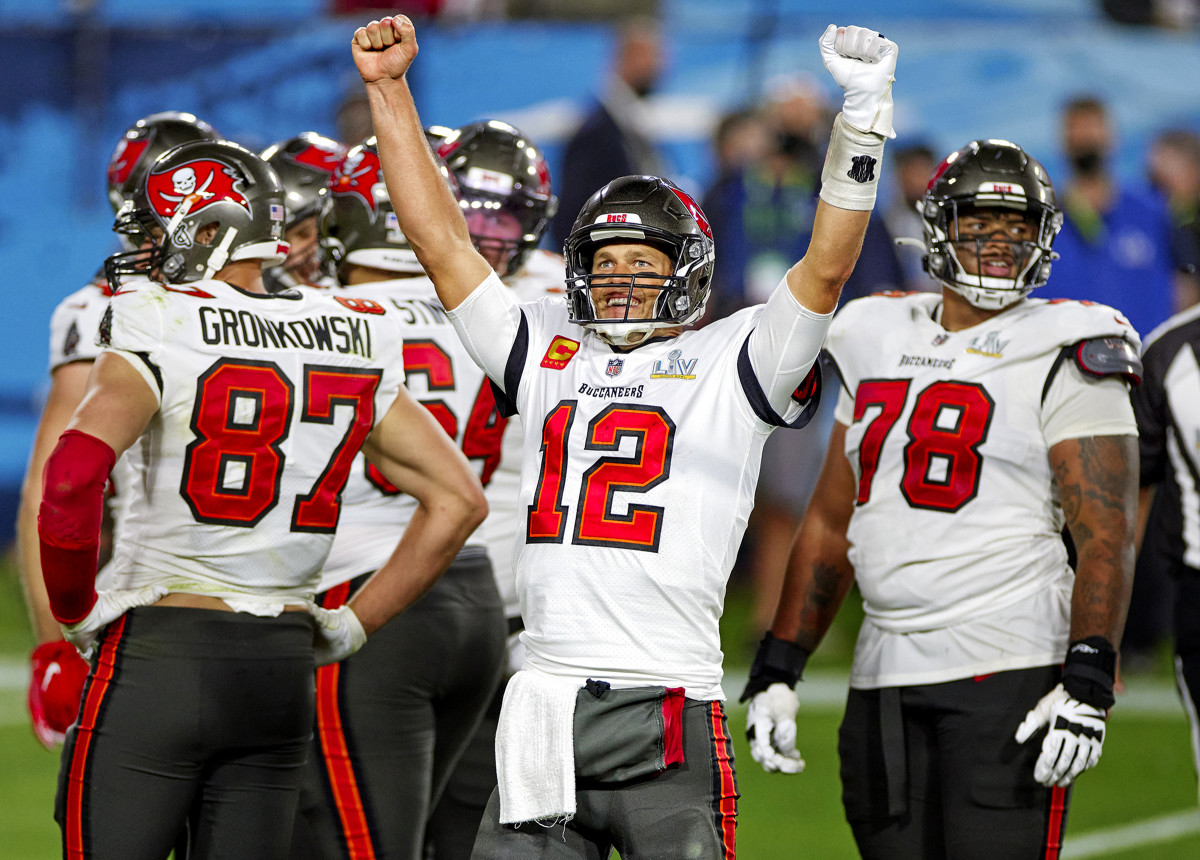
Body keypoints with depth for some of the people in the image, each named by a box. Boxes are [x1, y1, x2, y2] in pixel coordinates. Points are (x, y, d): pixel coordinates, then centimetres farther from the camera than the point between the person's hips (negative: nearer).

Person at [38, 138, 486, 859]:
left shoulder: (158, 338, -9)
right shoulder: (351, 346, 8)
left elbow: (73, 477, -25)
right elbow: (459, 501, 10)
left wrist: (77, 610, -9)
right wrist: (352, 625, 13)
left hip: (159, 660, -5)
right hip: (284, 666, 5)